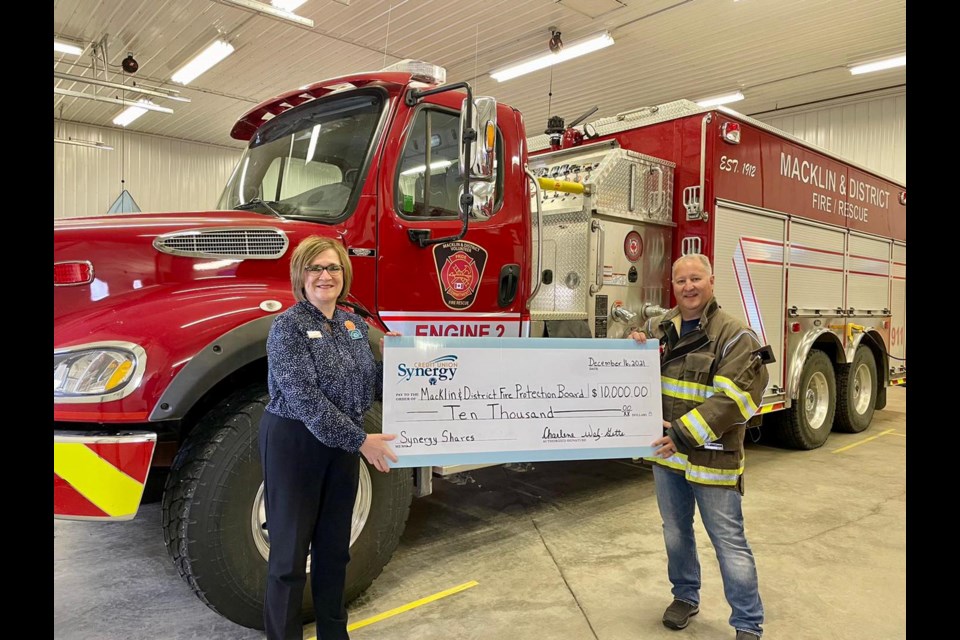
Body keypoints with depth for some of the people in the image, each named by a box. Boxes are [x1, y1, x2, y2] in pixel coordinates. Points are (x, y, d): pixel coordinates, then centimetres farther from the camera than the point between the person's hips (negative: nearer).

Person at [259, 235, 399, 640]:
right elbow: (303, 398, -23)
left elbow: (368, 388, 11)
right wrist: (360, 440, -23)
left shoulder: (355, 325, 7)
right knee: (290, 551, 4)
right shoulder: (288, 327, -14)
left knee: (335, 547, 17)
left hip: (343, 446, 7)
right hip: (295, 443, -6)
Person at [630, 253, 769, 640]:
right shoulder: (657, 327, 5)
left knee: (729, 542, 5)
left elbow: (731, 398, -21)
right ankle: (685, 596, 41)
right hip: (666, 451, 5)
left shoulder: (734, 336, -12)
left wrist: (686, 433, -25)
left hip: (711, 456, -5)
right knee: (675, 532, 20)